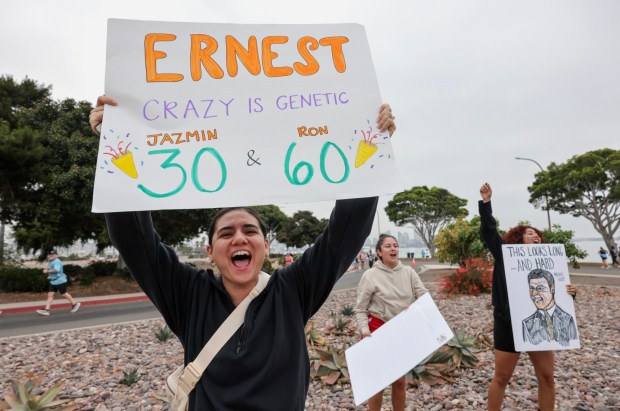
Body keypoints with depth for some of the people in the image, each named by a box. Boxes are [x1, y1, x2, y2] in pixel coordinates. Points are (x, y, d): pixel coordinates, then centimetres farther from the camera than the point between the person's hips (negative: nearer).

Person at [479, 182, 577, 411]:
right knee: (501, 377, 6)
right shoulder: (505, 254, -3)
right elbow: (488, 231, -12)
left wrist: (570, 293, -11)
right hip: (508, 325, -4)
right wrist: (486, 202, -18)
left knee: (547, 377, 12)